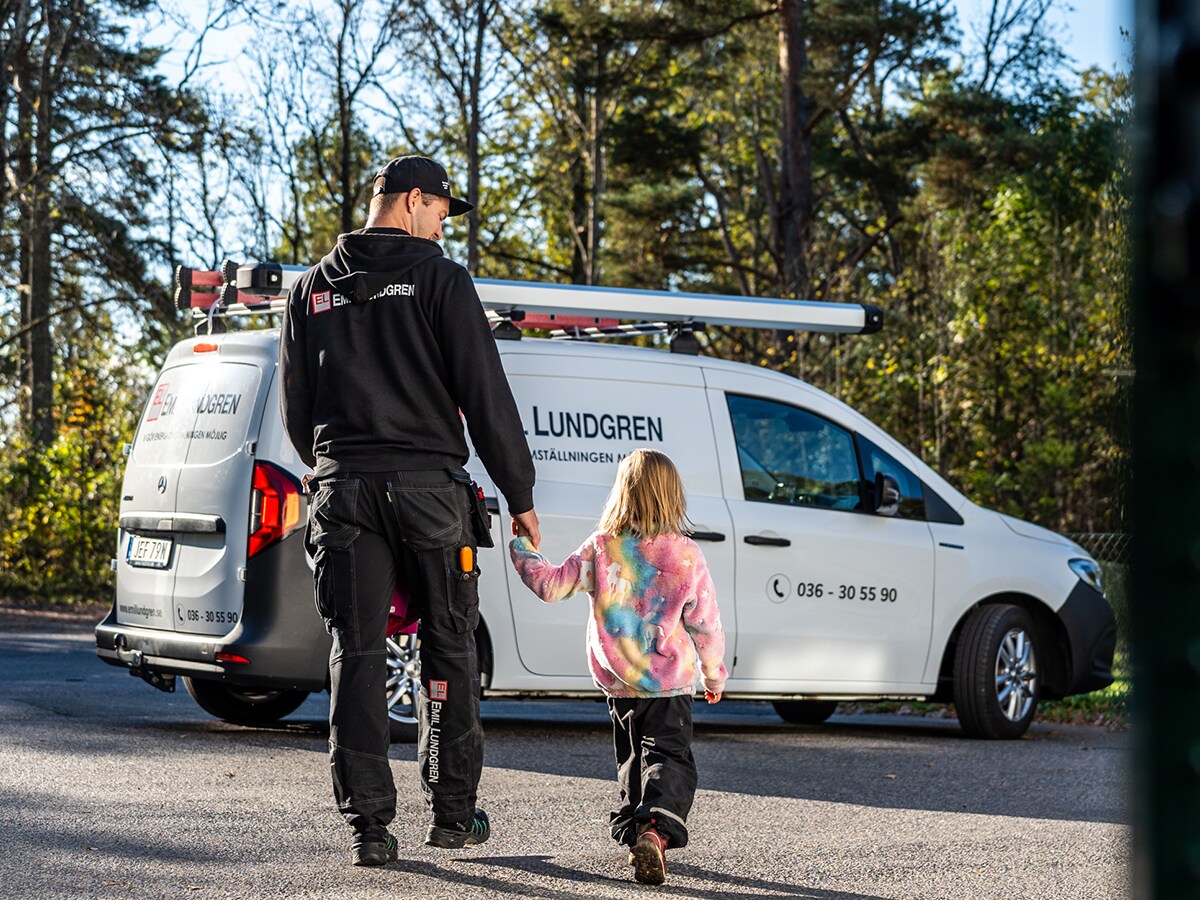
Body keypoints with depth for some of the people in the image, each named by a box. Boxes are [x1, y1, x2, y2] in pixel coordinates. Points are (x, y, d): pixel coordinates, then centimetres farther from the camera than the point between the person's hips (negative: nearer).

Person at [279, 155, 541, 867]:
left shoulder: (314, 288, 12)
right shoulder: (439, 279, -3)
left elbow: (297, 408, 16)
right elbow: (486, 395, -6)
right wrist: (520, 494, -1)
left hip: (344, 488, 4)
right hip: (428, 486, -3)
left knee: (358, 655, 2)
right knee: (449, 648, 8)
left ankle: (370, 823, -2)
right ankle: (454, 812, 13)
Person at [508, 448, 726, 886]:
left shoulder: (601, 550, -7)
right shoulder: (687, 555, -7)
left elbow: (551, 584, -3)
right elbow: (705, 623, -2)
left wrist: (522, 549, 12)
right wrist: (713, 672, 12)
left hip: (618, 682, 2)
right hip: (672, 682, -2)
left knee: (632, 760, 21)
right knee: (668, 758, -6)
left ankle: (632, 829, 18)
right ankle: (656, 829, -29)